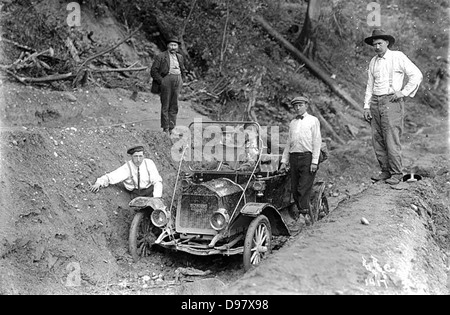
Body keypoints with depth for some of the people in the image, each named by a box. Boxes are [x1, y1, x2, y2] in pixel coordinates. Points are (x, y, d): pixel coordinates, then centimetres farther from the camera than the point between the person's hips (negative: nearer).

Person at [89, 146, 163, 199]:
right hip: (136, 193, 0)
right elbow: (110, 177, -13)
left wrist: (156, 198, -24)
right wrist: (99, 183, -33)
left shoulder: (149, 163, -11)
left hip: (150, 190, 0)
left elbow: (157, 181, -11)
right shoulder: (127, 168, -12)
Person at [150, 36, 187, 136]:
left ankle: (171, 128, 9)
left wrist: (180, 81, 15)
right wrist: (161, 81, -11)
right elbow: (153, 71, -3)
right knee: (165, 106, -2)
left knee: (174, 106, 4)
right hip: (166, 80, -5)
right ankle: (165, 129, 2)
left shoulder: (180, 57, 18)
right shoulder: (161, 56, 1)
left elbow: (183, 70, 29)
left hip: (177, 80, 5)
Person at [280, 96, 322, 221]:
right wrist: (284, 161, 12)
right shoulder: (292, 123, 19)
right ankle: (303, 215, 13)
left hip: (307, 156, -5)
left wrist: (314, 162, -10)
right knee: (294, 190, 3)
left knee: (303, 190, -12)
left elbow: (317, 142, -2)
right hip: (294, 158, 5)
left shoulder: (313, 120, 4)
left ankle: (305, 216, -9)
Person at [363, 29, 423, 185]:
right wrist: (366, 106, 11)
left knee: (391, 139, -9)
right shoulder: (373, 62, 16)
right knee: (377, 139, 4)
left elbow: (417, 75, -4)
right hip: (375, 102, 6)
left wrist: (403, 92, -9)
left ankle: (396, 174, -1)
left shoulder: (398, 57, -1)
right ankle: (385, 171, 14)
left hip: (391, 101, -6)